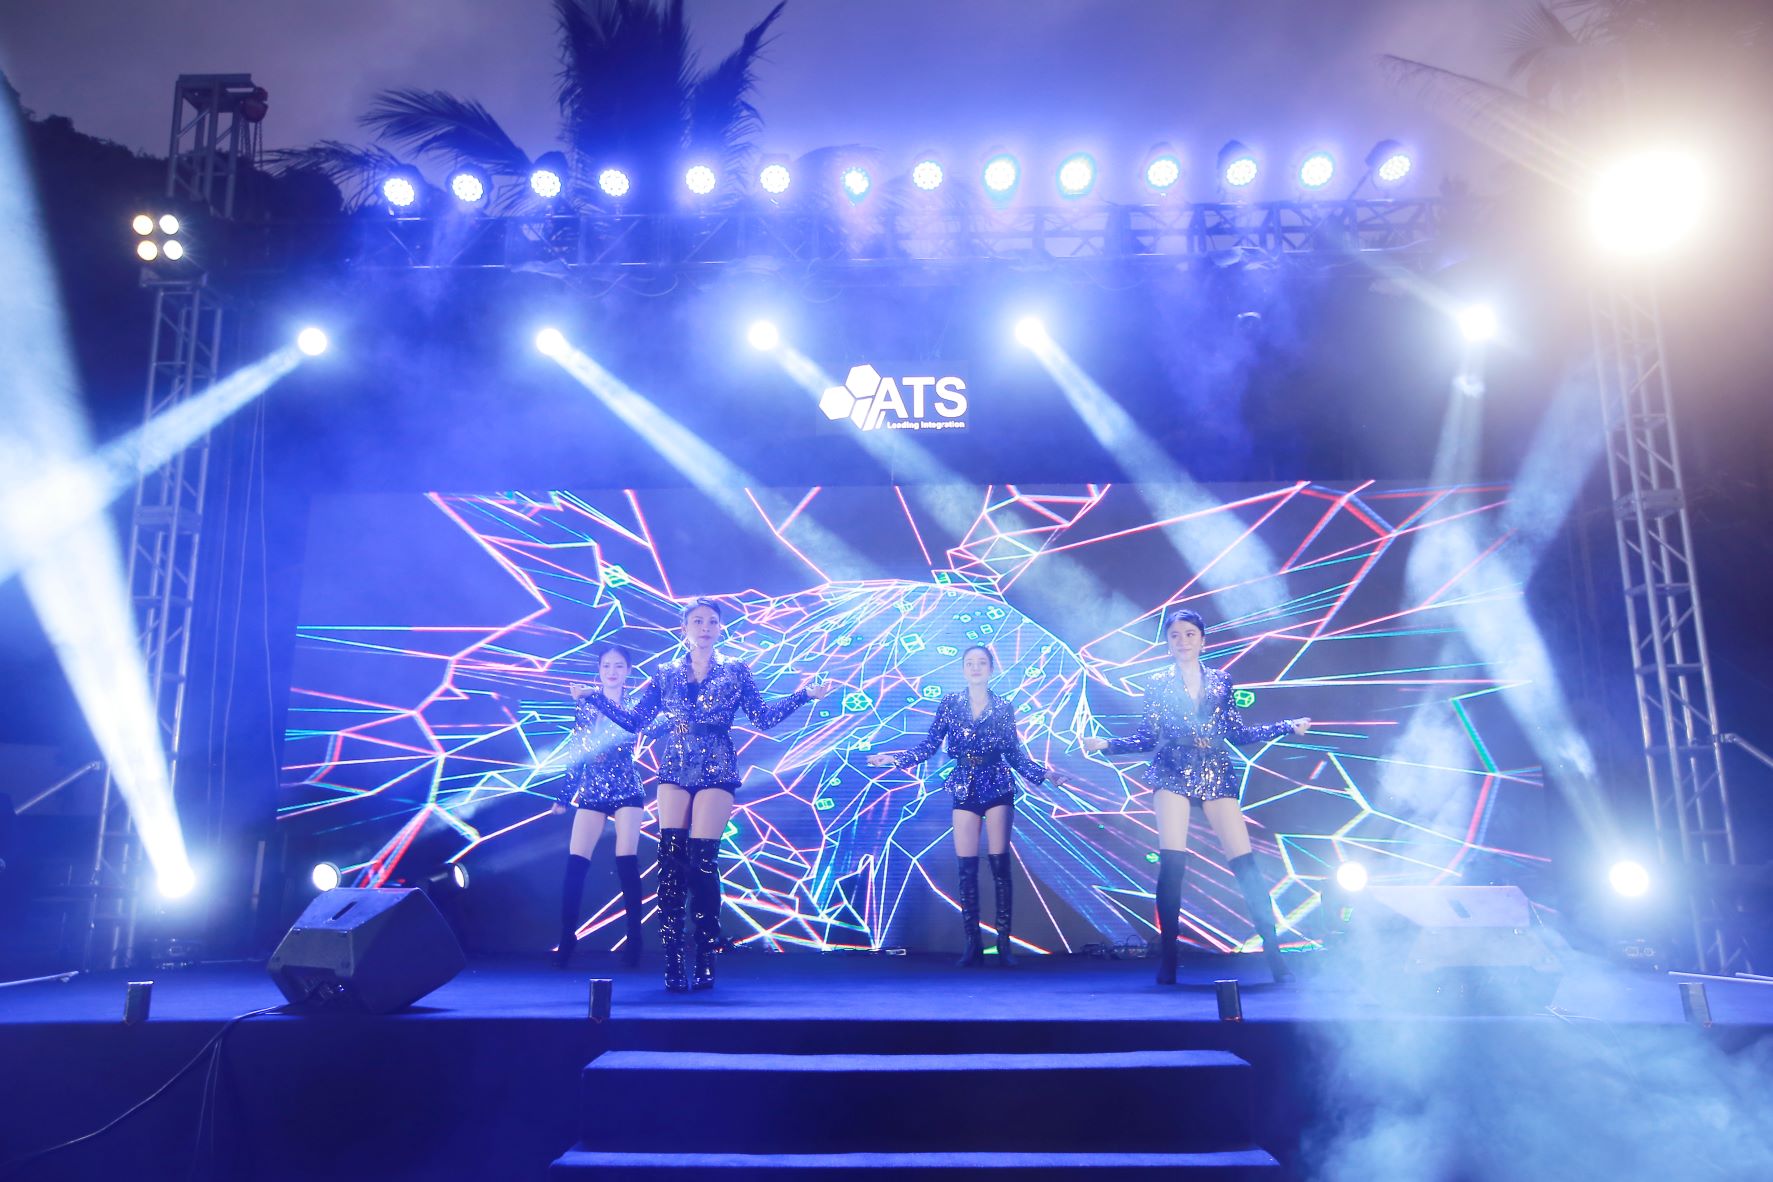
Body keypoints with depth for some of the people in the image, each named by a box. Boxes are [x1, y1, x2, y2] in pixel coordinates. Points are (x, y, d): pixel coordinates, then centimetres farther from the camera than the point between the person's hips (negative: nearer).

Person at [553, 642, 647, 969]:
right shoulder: (584, 703, 7)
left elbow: (631, 726, -22)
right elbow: (575, 751, 11)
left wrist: (596, 698, -28)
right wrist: (564, 795, 13)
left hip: (626, 792, -2)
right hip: (591, 793, 2)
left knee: (627, 862, -7)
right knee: (575, 862, -5)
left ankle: (634, 939, 2)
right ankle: (567, 938, 3)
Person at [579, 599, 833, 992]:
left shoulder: (736, 672, 8)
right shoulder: (666, 675, 13)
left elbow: (762, 718, 4)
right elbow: (635, 720, 12)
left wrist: (801, 695, -5)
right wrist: (596, 697, 9)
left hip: (716, 771, -2)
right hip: (674, 772, 2)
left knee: (702, 863, -9)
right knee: (671, 863, -8)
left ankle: (705, 963, 1)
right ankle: (674, 963, -2)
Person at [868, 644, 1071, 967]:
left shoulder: (1004, 708, 4)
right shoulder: (949, 704, 4)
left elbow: (1015, 754, 8)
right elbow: (928, 747, 2)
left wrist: (1043, 773, -1)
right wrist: (893, 758, -9)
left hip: (998, 789, -1)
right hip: (964, 791, 1)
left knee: (999, 865, -3)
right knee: (967, 868, -1)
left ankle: (1004, 944, 3)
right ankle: (973, 945, 4)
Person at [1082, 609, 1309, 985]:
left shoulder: (1221, 680, 11)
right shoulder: (1158, 685, 9)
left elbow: (1237, 733, 13)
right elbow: (1146, 739, 8)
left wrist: (1288, 726, 10)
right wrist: (1105, 744, -4)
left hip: (1216, 775, 1)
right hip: (1173, 775, -1)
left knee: (1244, 861, -7)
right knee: (1172, 862, -11)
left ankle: (1272, 951, 0)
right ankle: (1167, 958, -3)